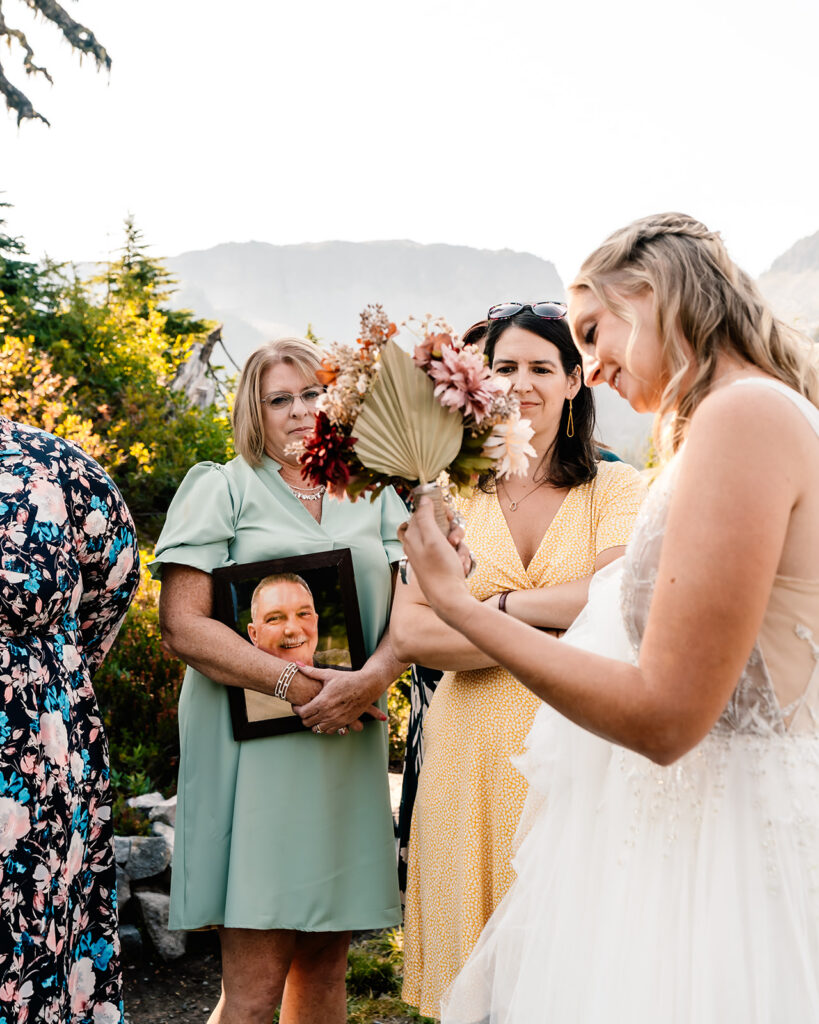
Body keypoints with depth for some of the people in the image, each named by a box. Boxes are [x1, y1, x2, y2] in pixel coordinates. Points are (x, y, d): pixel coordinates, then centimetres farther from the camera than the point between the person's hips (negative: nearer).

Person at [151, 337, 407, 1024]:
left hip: (351, 746, 4)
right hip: (254, 740, -4)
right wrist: (294, 684, -15)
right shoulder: (223, 489, 5)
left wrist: (370, 680, -12)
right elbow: (182, 625, -6)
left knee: (325, 965, 8)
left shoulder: (374, 497, 17)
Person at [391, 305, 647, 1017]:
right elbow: (409, 633, -7)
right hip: (471, 760, 1)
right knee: (474, 965, 9)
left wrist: (501, 604, -7)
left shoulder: (616, 488, 3)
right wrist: (552, 638, -11)